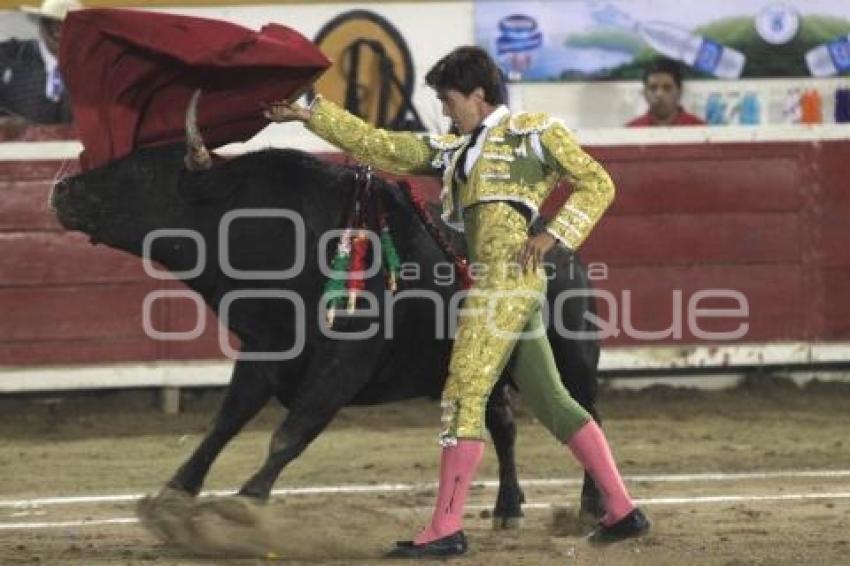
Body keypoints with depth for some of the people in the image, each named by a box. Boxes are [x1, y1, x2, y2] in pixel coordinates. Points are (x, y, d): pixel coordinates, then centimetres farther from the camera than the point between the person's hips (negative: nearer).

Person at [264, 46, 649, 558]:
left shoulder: (535, 132, 5)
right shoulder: (455, 150, 23)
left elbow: (598, 184, 3)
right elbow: (376, 145, 23)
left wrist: (553, 235, -9)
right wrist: (311, 114, 19)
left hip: (508, 274, -8)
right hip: (498, 282, 8)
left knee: (464, 395, -11)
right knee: (551, 402, 7)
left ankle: (447, 528, -14)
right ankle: (622, 510, 9)